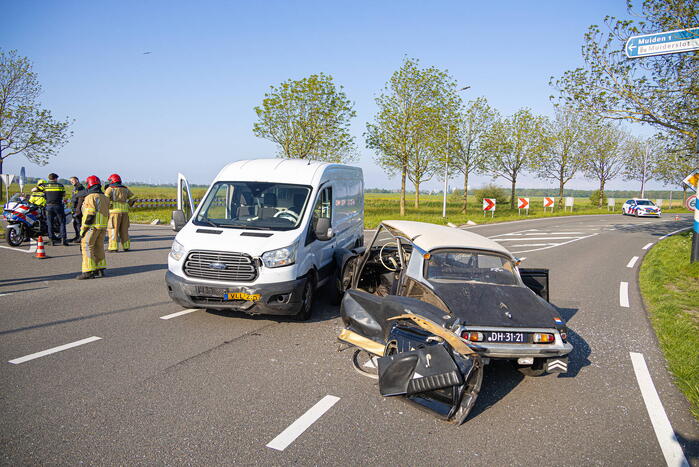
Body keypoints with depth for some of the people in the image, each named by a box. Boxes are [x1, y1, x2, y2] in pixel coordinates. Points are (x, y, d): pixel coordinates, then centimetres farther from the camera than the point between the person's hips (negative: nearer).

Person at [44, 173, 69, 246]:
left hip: (49, 206, 1)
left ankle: (52, 239, 6)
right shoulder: (60, 185, 1)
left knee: (50, 223, 7)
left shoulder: (45, 186, 3)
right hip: (58, 206, -1)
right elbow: (64, 195, 10)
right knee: (61, 223, 3)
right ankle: (63, 238, -7)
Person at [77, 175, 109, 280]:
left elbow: (90, 214, -16)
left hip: (92, 226, -8)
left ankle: (88, 271, -8)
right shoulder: (104, 198, 16)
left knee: (87, 247, -4)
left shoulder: (90, 197, -9)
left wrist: (83, 229, -13)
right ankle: (100, 270, 14)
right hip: (103, 227, 8)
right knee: (99, 247, 13)